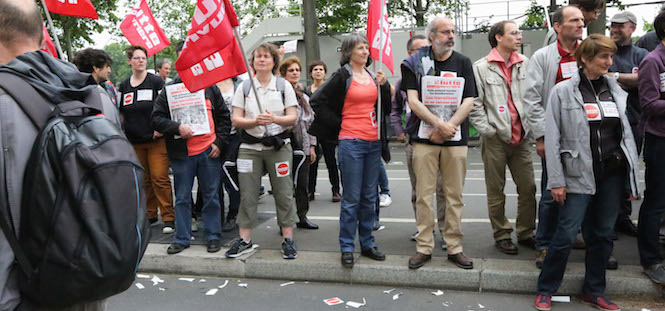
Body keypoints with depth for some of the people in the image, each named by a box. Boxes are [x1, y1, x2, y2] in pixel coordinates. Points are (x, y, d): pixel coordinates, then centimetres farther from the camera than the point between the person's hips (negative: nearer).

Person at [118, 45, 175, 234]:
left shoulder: (156, 82, 1)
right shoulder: (124, 86, 13)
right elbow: (120, 112, 22)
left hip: (156, 140, -4)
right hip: (134, 141, 4)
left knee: (160, 178, -8)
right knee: (143, 180, 9)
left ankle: (168, 218, -3)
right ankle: (150, 215, 21)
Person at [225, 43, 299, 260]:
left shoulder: (284, 85, 6)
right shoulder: (244, 86, 8)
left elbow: (292, 118, 0)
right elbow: (236, 119, 2)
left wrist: (275, 119, -20)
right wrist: (255, 121, -17)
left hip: (278, 146, -1)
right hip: (250, 146, 1)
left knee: (284, 193, 0)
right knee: (247, 195, 1)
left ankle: (288, 239, 10)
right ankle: (245, 240, 12)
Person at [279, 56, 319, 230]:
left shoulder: (304, 97, 16)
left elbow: (311, 123, 17)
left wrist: (312, 146, 12)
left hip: (303, 147, 6)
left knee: (302, 183, 10)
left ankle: (302, 217, 21)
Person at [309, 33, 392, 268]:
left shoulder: (373, 76, 14)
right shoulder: (342, 77, -3)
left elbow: (386, 109, 15)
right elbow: (317, 102, -4)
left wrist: (384, 86, 0)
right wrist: (340, 124, -3)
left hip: (373, 142, 6)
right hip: (351, 142, -6)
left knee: (369, 197, 11)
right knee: (351, 198, -2)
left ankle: (367, 244, 22)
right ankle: (347, 248, 9)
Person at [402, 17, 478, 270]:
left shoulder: (463, 63, 9)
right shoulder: (415, 63, 4)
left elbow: (469, 101, 2)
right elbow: (413, 101, -5)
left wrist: (447, 128, -11)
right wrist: (439, 123, -16)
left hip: (455, 138, 2)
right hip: (424, 138, -1)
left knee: (455, 195, 5)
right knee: (423, 194, 1)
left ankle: (455, 247, 15)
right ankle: (424, 247, 11)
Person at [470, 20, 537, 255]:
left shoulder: (525, 64, 8)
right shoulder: (481, 67, -2)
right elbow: (474, 104, -4)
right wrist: (487, 130, -8)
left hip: (521, 137, 4)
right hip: (495, 138, -3)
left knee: (528, 188, 6)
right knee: (496, 191, 5)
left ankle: (526, 233, 21)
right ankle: (501, 235, 19)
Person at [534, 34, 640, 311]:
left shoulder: (615, 90, 9)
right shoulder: (563, 91, -5)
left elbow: (626, 134, 11)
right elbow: (552, 139, -7)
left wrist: (633, 176, 8)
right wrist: (556, 181, -10)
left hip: (613, 172, 5)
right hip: (580, 174, -5)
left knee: (603, 234, 11)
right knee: (566, 234, -4)